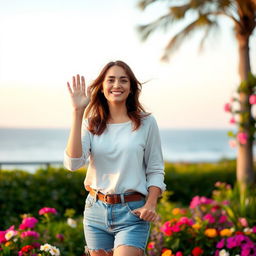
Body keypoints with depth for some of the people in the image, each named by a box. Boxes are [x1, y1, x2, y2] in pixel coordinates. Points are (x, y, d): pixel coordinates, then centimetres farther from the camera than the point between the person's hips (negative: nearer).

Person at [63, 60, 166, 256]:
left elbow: (155, 170, 4)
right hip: (96, 210, 3)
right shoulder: (91, 123, 3)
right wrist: (77, 112, -14)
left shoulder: (146, 122, 0)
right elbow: (73, 163, -13)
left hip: (132, 212, -3)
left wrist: (151, 204, -12)